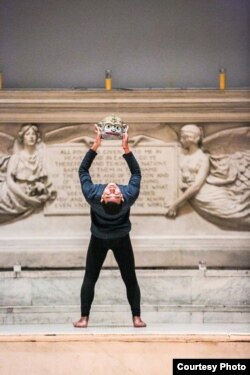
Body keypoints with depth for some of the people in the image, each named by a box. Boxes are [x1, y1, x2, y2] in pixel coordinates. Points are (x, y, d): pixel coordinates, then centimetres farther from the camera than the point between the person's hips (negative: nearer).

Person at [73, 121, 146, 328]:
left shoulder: (94, 195, -30)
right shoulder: (129, 195, -30)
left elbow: (83, 170, -17)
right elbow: (136, 172, -14)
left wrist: (95, 146, -22)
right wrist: (126, 149, -21)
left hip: (98, 240, 0)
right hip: (122, 240, 0)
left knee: (90, 278, 4)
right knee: (130, 279, 6)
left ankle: (84, 318, -1)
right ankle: (137, 317, 3)